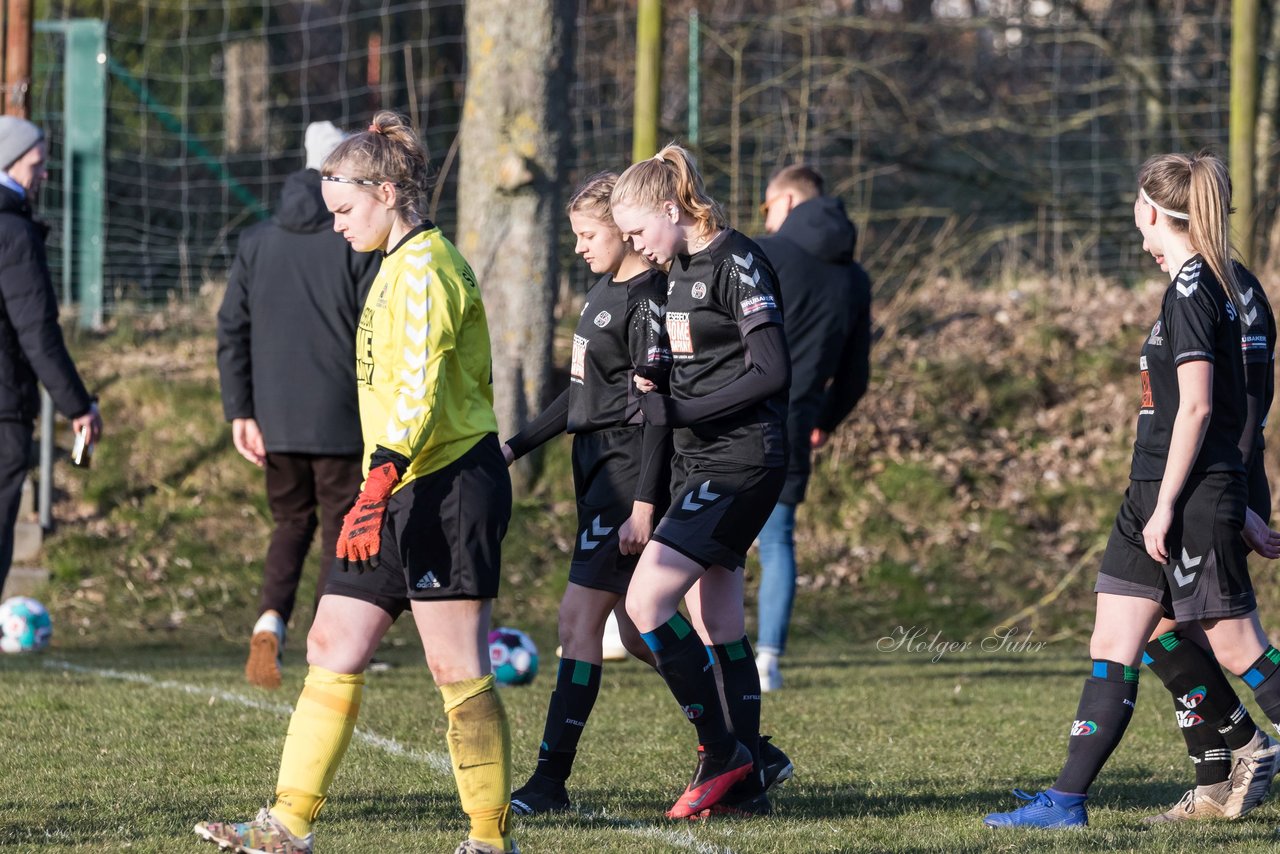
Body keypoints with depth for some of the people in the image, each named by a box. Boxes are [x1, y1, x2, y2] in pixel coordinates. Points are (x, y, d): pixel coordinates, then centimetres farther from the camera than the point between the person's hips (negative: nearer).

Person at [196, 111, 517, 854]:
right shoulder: (403, 265, 18)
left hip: (447, 487, -10)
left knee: (457, 667, -5)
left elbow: (419, 390, -22)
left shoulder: (423, 268, -13)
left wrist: (377, 492, -29)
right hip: (409, 494, 10)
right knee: (332, 646, 6)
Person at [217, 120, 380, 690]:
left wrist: (239, 412, 9)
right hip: (341, 422, -4)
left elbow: (231, 331, 6)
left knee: (291, 524, 19)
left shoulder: (257, 242, 7)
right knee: (341, 537, 6)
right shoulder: (360, 243, -8)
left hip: (276, 422, 4)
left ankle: (270, 621, -6)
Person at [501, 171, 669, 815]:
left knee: (580, 618, -12)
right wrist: (514, 447, 23)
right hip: (596, 470, 10)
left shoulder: (649, 300, -14)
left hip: (631, 474, -10)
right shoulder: (604, 291, 15)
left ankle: (550, 780, -12)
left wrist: (644, 506, -23)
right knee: (638, 632, 13)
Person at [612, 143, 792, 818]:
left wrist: (677, 411, -19)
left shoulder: (737, 263, -14)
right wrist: (655, 393, 4)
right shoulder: (680, 269, 15)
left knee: (646, 601, -16)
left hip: (741, 463, -10)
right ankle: (745, 784, 12)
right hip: (699, 464, 10)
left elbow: (771, 371, -19)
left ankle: (722, 752, -7)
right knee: (716, 628, 8)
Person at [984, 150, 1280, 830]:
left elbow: (1196, 406, -20)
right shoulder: (1206, 285, 14)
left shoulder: (1190, 290, -15)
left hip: (1192, 494, -10)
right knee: (1112, 648, 7)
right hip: (1156, 493, 10)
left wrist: (1165, 505, -18)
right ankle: (1067, 800, 7)